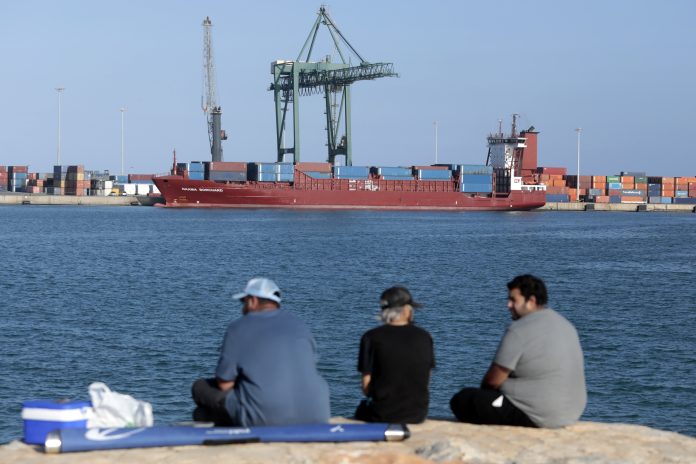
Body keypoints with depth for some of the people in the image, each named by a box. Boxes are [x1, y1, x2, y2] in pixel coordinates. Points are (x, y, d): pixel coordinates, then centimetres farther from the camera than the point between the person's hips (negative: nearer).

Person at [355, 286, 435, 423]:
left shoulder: (372, 338, -9)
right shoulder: (424, 337, 0)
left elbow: (366, 387, -7)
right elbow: (426, 380, 7)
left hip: (383, 416, -3)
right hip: (418, 414, 3)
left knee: (362, 408, 31)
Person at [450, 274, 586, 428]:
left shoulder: (518, 330, -15)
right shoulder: (565, 324, 11)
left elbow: (493, 381, -11)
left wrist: (484, 391, 12)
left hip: (537, 417, -9)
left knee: (461, 400, -6)